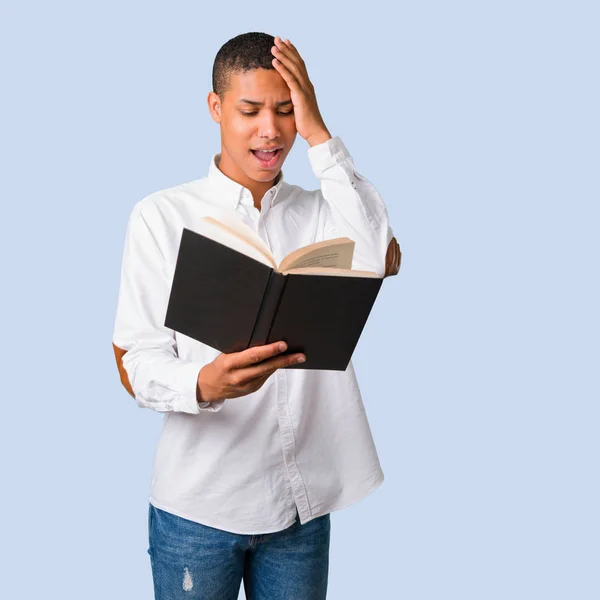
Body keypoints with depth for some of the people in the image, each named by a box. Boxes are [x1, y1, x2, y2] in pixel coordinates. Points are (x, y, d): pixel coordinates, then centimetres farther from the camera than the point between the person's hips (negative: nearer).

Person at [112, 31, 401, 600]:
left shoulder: (320, 211, 4)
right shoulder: (161, 216, -6)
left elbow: (383, 260, -17)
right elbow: (136, 362, -9)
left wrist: (320, 136, -15)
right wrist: (205, 383, -31)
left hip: (303, 505, 3)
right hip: (198, 504, -2)